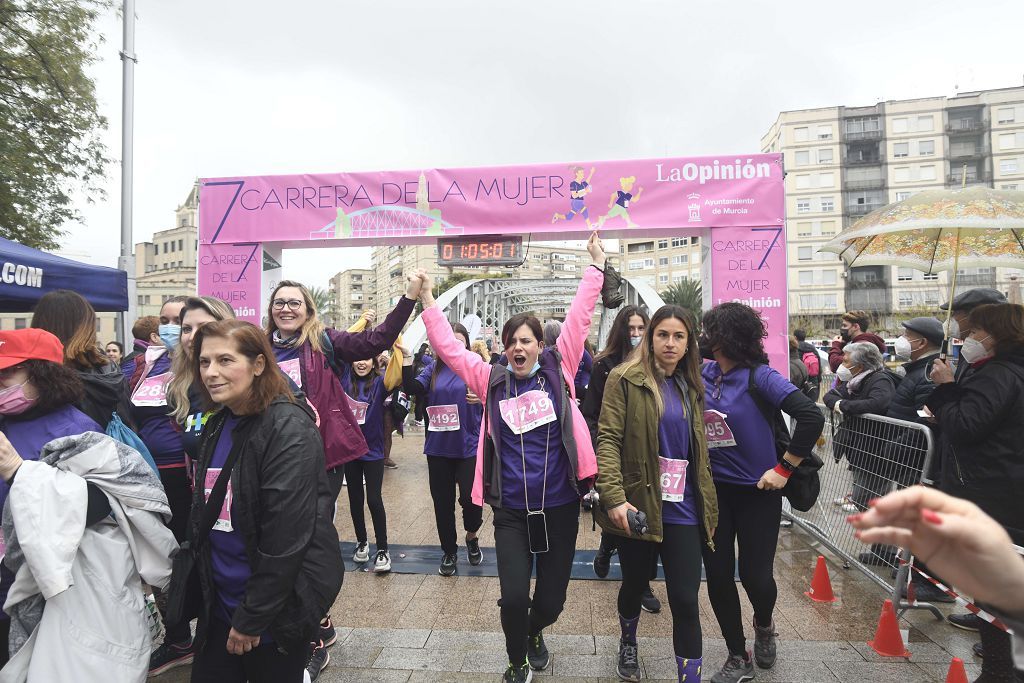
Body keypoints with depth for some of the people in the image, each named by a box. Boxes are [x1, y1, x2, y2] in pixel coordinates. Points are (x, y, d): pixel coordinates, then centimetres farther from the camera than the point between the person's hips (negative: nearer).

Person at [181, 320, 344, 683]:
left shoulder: (289, 429, -21)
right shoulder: (216, 427, 5)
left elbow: (285, 538, -23)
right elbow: (202, 519, 14)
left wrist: (252, 618, -17)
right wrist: (201, 591, 11)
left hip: (277, 609, -7)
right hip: (219, 605, 7)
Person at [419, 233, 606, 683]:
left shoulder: (559, 369, -2)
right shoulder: (492, 380, 0)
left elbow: (579, 317, -5)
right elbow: (448, 346, 1)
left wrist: (597, 264, -6)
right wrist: (428, 300, 0)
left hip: (559, 507, 0)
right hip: (511, 512, 0)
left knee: (551, 600, 12)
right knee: (513, 597, -4)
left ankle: (533, 632, 50)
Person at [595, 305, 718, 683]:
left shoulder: (690, 387, 10)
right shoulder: (625, 379, -8)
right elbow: (608, 439, -15)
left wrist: (707, 501, 16)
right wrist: (614, 498, -24)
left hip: (683, 509, 3)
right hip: (637, 505, -3)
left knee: (685, 599, 0)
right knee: (636, 585, 18)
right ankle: (628, 644, 48)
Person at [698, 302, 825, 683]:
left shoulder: (759, 376, -15)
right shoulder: (702, 373, -1)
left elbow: (812, 417, -22)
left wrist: (783, 469, -18)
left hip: (757, 490, -4)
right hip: (713, 489, 4)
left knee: (755, 574, 3)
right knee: (718, 574, 7)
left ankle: (764, 625, 41)